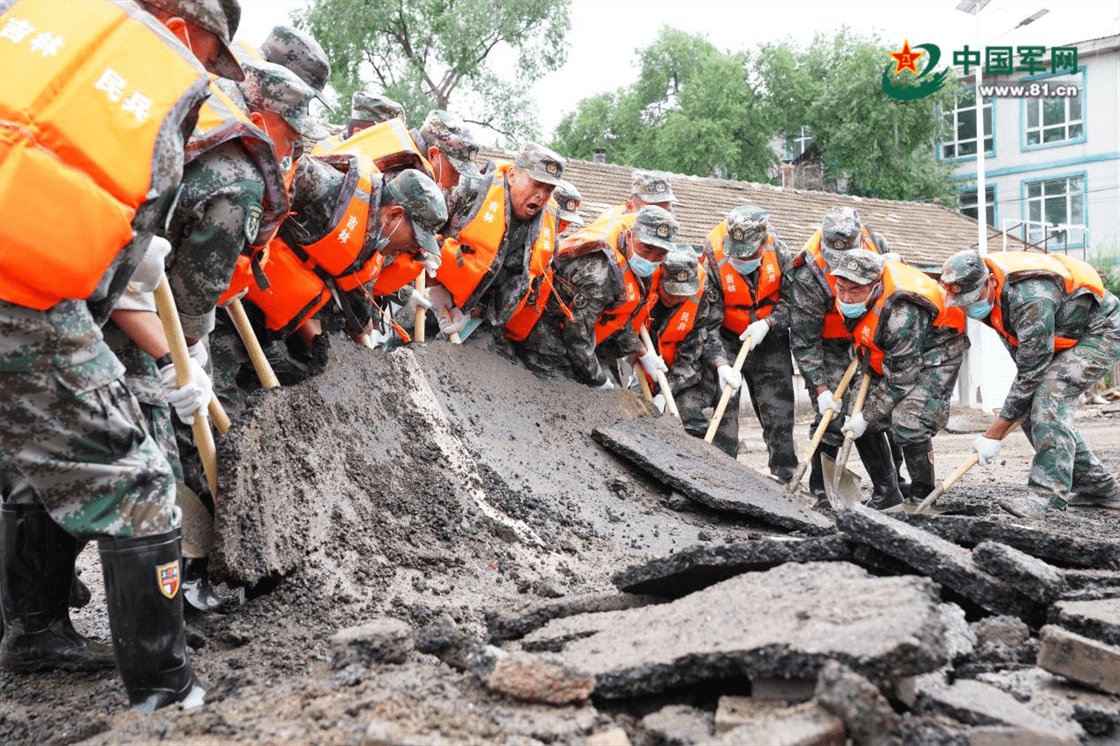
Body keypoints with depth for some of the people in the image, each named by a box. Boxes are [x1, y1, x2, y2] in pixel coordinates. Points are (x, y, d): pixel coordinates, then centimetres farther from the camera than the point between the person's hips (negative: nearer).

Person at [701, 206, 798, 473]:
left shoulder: (776, 250, -15)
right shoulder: (713, 259, -23)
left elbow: (791, 297, -3)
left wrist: (767, 323, -20)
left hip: (769, 338, 2)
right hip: (727, 340, -2)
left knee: (778, 407, 4)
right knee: (723, 404, -7)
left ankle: (785, 473, 16)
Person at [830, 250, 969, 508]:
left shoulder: (902, 313, -38)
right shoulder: (851, 291, -16)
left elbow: (900, 379, -29)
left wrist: (867, 417, -22)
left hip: (935, 350, -8)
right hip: (892, 350, 9)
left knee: (908, 417, -25)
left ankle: (921, 496, -7)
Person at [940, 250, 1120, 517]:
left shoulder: (1031, 299, -38)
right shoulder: (983, 292, -11)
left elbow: (1030, 373, -32)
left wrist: (994, 435, -27)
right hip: (1066, 333, 9)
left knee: (1049, 398, -25)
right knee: (1030, 407, 0)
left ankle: (1047, 494, -23)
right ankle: (1095, 487, 11)